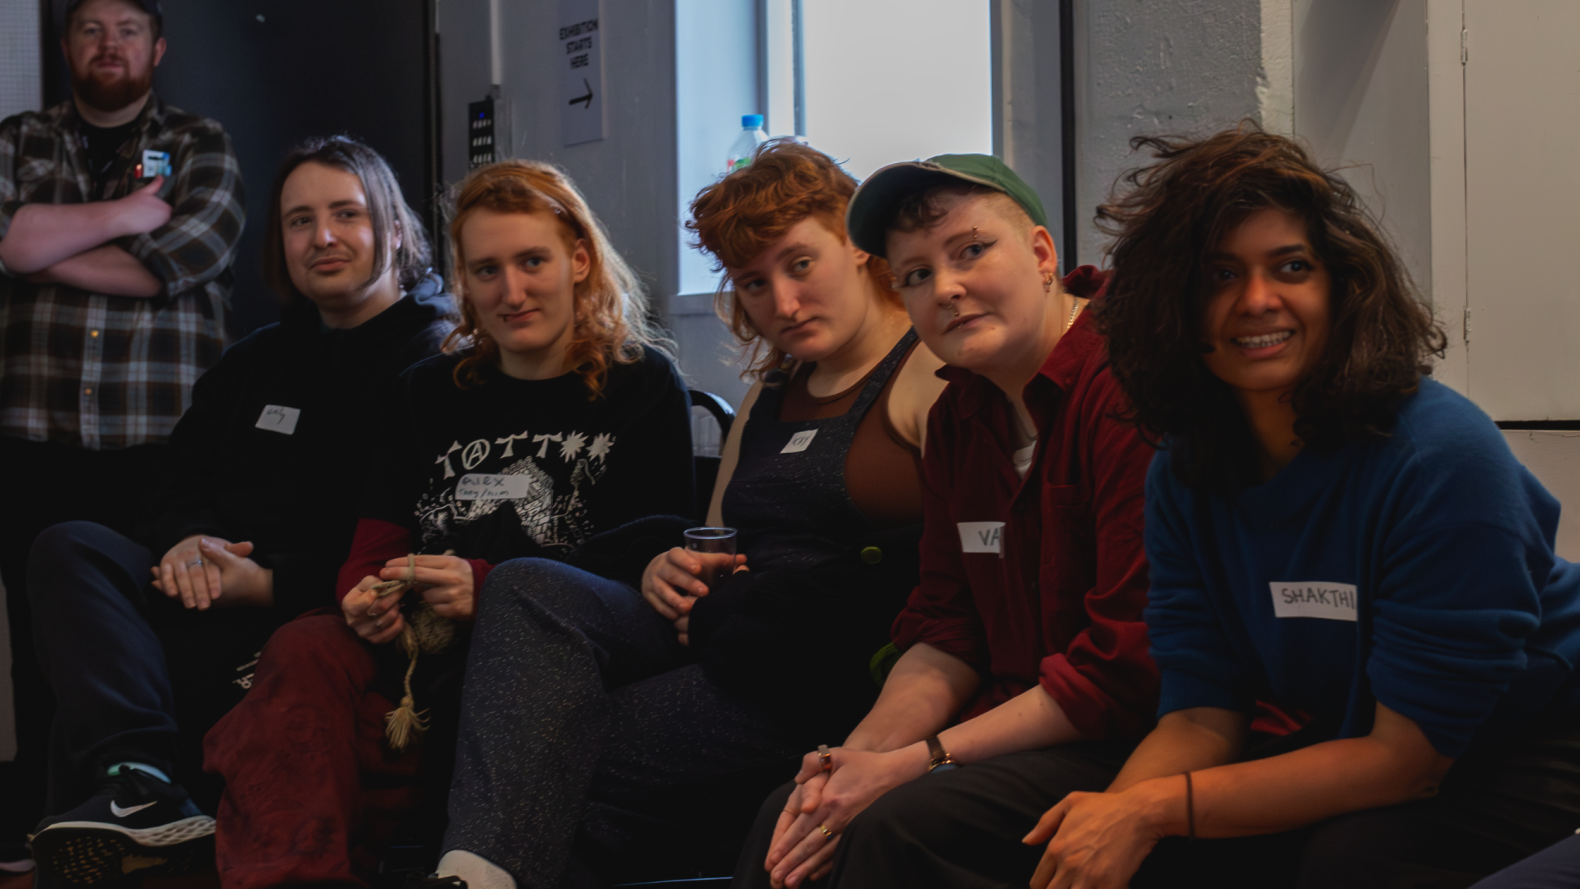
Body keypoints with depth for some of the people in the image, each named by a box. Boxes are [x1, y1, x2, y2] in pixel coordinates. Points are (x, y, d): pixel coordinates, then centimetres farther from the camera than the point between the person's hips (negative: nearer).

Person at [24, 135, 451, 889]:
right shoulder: (258, 360, 23)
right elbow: (178, 493, 21)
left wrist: (268, 585, -19)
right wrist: (188, 544, -4)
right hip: (226, 597, 8)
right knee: (69, 550, -20)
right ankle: (137, 777, -37)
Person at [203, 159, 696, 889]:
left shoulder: (643, 386, 10)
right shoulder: (429, 393, 24)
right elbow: (373, 548, 23)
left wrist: (487, 590, -14)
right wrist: (365, 598, -4)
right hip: (420, 659, 4)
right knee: (304, 651, -27)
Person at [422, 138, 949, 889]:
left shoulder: (932, 371, -4)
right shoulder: (769, 393, 22)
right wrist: (664, 570, 0)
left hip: (837, 686, -7)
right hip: (716, 646, 8)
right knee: (529, 589, -20)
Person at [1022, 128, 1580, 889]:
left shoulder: (1441, 457, -24)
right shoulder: (1183, 477, -3)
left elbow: (1408, 756, -23)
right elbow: (1201, 713, -5)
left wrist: (1157, 808, -28)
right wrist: (1112, 813, -29)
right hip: (1353, 752, 5)